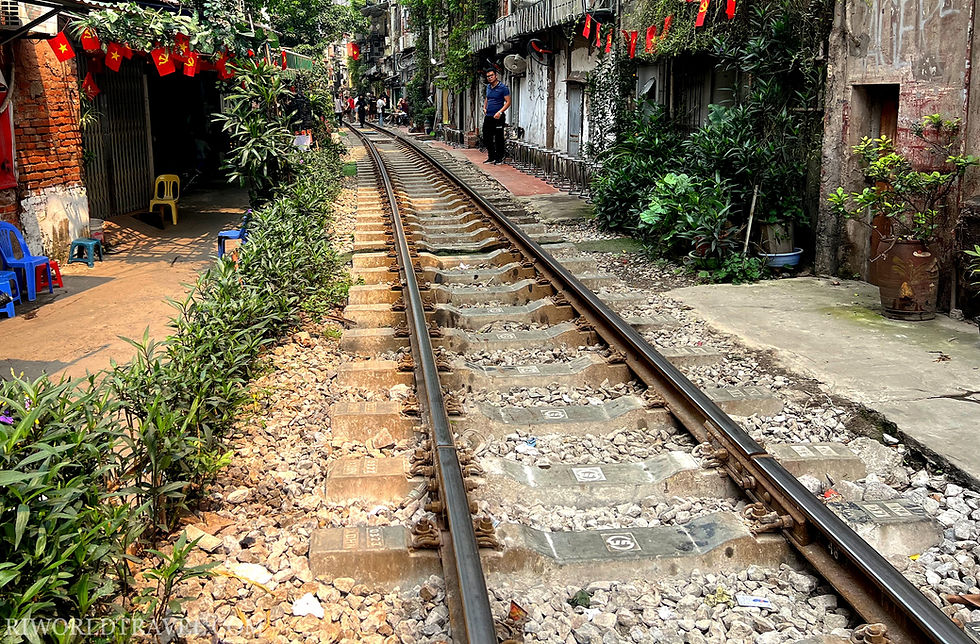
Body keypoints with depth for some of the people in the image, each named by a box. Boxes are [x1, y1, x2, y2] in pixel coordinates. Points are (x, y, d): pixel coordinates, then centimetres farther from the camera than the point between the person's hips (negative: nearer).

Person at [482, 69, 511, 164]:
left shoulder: (503, 88, -8)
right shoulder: (488, 87, 13)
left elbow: (508, 102, -11)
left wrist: (500, 112, -21)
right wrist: (484, 108, 12)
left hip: (497, 117, -7)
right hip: (488, 116, 7)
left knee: (498, 139, -2)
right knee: (486, 138, 9)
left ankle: (500, 158, 6)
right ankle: (491, 157, 19)